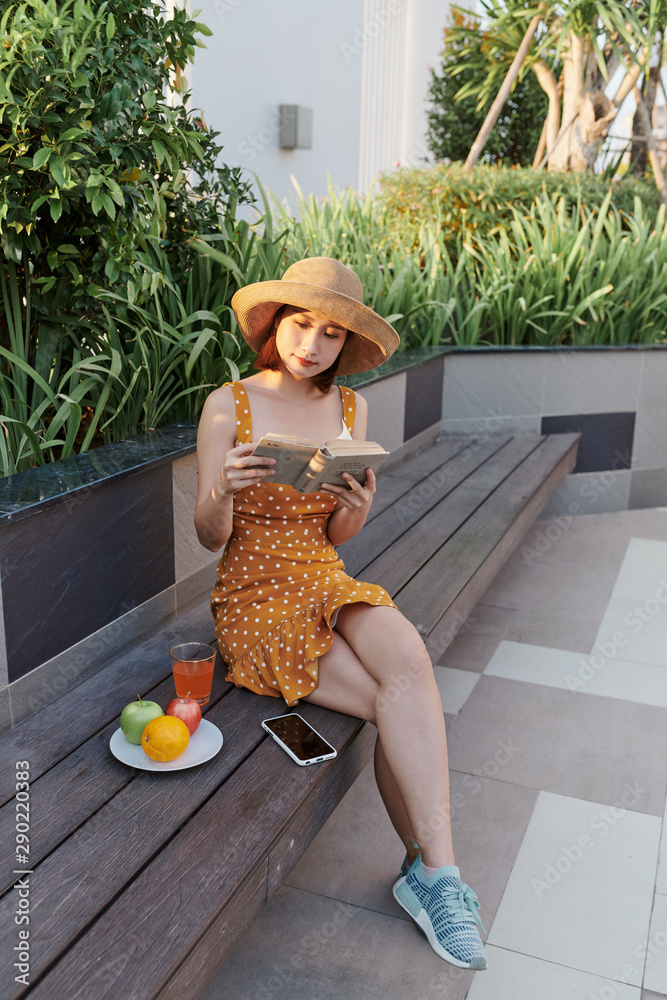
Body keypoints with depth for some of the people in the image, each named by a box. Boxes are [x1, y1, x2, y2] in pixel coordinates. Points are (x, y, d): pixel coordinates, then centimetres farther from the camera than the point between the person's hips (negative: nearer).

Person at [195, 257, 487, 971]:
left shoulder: (348, 407, 5)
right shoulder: (229, 405, -7)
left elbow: (337, 536, 8)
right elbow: (210, 536, -6)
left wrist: (357, 507, -16)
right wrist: (224, 490, -28)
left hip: (326, 583, 4)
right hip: (255, 597, -4)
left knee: (407, 660, -28)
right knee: (403, 703, -22)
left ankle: (430, 871, -17)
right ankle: (436, 870, -6)